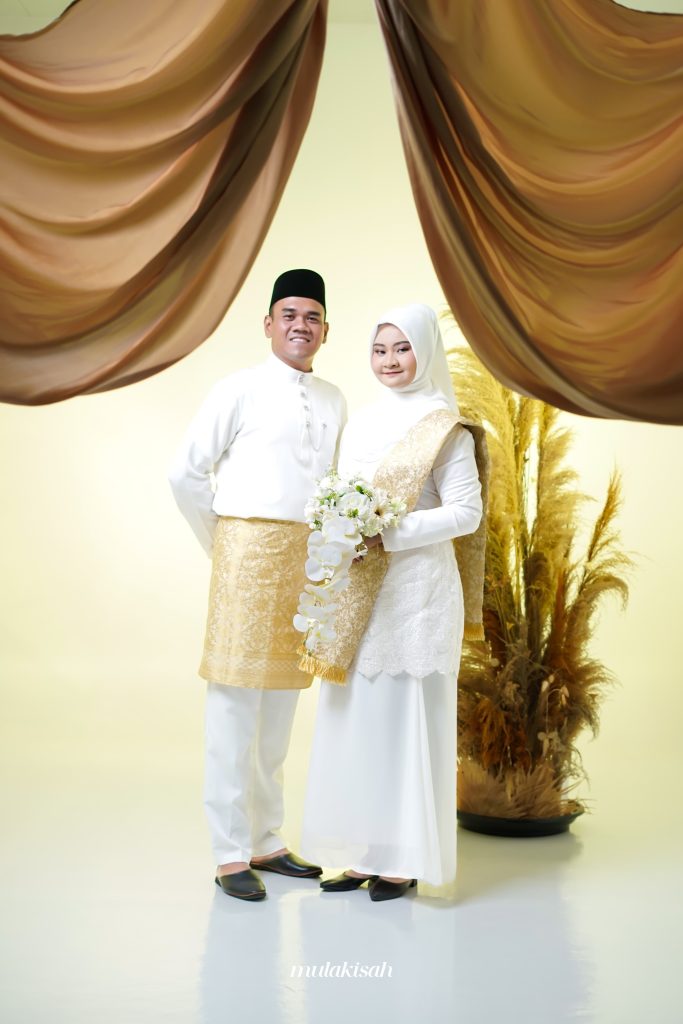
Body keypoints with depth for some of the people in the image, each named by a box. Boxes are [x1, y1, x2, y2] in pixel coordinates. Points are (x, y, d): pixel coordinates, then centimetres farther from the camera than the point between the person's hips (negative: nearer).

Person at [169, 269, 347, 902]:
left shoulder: (334, 401, 13)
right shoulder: (240, 390, -3)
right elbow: (186, 473, -1)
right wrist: (221, 544, 4)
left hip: (307, 558, 5)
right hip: (249, 552, -5)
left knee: (281, 707, 12)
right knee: (235, 706, -2)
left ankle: (267, 842, 24)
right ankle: (231, 854, 8)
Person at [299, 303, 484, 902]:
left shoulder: (445, 428, -4)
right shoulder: (360, 425, 15)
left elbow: (467, 512, -12)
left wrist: (388, 536, -18)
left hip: (416, 589, -6)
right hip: (357, 594, 6)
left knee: (405, 716, -1)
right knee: (354, 717, 8)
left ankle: (404, 862, 12)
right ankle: (364, 854, 19)